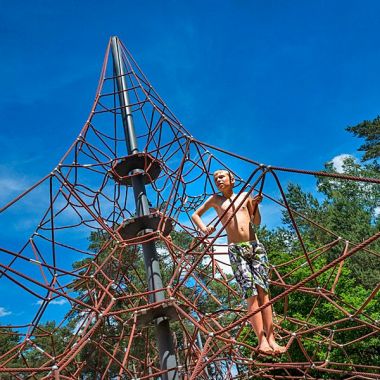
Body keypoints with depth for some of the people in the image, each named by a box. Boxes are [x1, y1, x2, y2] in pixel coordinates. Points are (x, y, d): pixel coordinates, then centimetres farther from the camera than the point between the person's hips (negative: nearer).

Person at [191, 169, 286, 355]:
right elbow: (195, 215, 21)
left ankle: (271, 339, -9)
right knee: (251, 293, -11)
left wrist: (256, 204, 3)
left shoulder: (245, 196, 16)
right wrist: (204, 228, 2)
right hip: (236, 250, -2)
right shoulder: (215, 199, 13)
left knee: (263, 291, -7)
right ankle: (262, 340, -13)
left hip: (255, 246, 2)